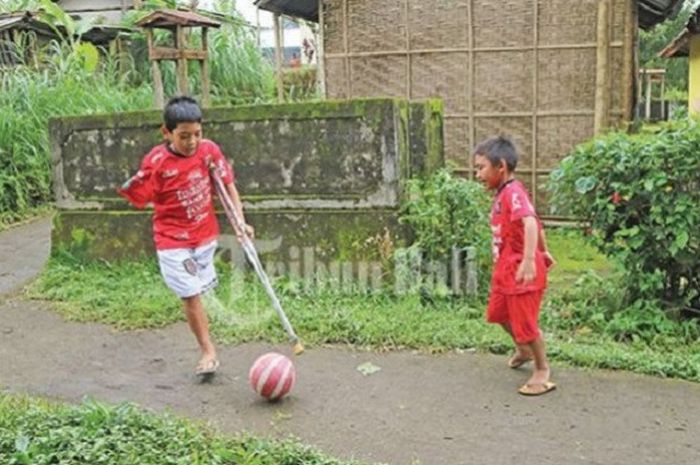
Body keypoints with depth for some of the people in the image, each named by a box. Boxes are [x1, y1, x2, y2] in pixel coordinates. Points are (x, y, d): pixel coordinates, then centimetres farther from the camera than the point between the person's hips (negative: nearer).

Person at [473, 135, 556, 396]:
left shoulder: (513, 192, -21)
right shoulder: (504, 194, 9)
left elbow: (530, 222, -37)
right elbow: (538, 222, 20)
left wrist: (529, 260, -48)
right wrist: (544, 252, 31)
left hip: (521, 270, -10)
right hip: (506, 268, 10)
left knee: (526, 323, 0)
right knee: (498, 313, 25)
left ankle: (542, 372, 17)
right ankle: (523, 350, 47)